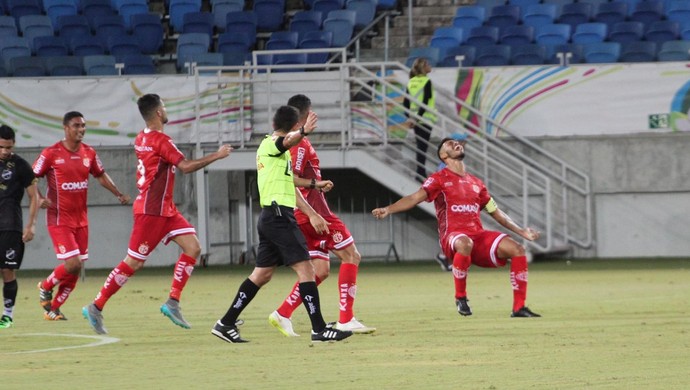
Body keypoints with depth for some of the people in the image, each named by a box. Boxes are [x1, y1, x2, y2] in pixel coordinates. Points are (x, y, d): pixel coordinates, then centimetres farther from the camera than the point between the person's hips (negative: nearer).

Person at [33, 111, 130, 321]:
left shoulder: (89, 153, 5)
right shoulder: (51, 153, -10)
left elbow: (101, 175, 21)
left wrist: (119, 194, 10)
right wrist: (40, 199, -20)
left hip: (81, 219, 6)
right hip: (59, 219, -6)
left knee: (76, 269, 5)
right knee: (73, 264, -16)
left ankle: (53, 308, 21)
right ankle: (45, 287, 13)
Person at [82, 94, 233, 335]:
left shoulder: (141, 138, 10)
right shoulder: (160, 140, -18)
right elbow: (186, 166, -22)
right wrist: (217, 156, -14)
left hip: (165, 209, 10)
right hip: (152, 211, -10)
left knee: (193, 247, 0)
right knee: (133, 262, -5)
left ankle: (173, 302, -1)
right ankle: (96, 308, 3)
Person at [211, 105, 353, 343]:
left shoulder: (271, 146, 22)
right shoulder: (271, 144, -7)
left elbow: (289, 188, 29)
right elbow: (286, 141, -34)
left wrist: (312, 214, 30)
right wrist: (304, 132, -55)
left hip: (270, 217, 10)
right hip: (279, 215, -10)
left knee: (262, 274, 14)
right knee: (305, 268, -11)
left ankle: (226, 324, 17)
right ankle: (319, 330, -13)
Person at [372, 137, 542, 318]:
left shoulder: (476, 183, 22)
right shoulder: (439, 179, 6)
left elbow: (496, 212, 28)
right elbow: (415, 198, -8)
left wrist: (521, 231, 22)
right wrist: (388, 209, -24)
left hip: (478, 235, 6)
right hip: (452, 236, -6)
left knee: (517, 249, -13)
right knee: (465, 243, -42)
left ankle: (519, 308, -8)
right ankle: (460, 297, -21)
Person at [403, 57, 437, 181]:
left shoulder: (411, 82, 8)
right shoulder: (426, 82, -12)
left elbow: (406, 102, 8)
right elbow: (425, 103, -19)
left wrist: (409, 117, 8)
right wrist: (418, 117, -16)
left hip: (415, 119, 7)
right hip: (425, 119, -7)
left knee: (420, 146, 14)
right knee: (423, 147, -5)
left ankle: (421, 173, 18)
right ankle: (420, 173, -7)